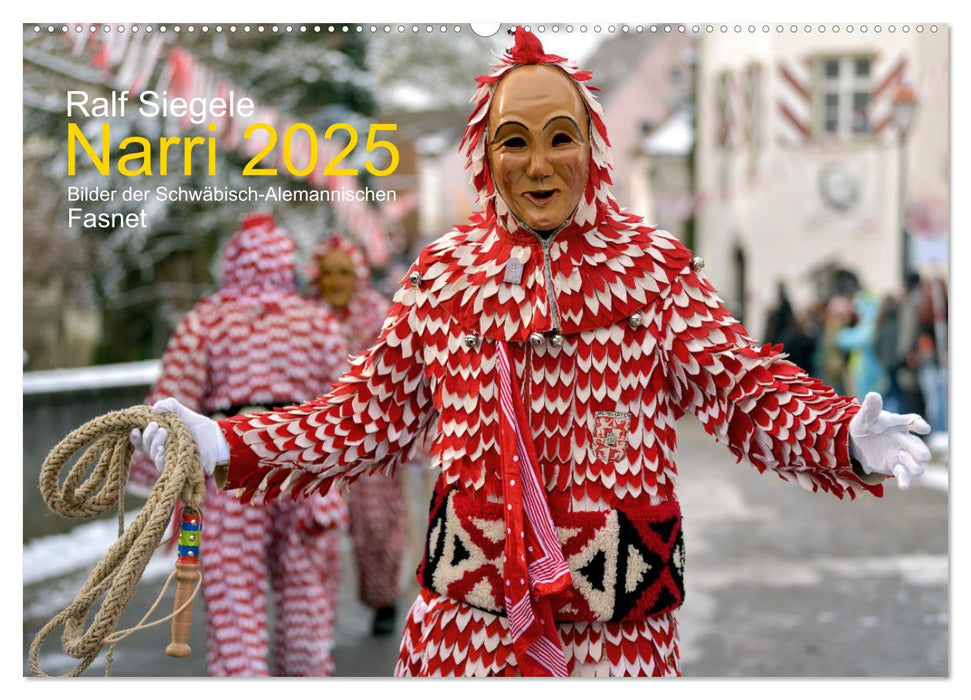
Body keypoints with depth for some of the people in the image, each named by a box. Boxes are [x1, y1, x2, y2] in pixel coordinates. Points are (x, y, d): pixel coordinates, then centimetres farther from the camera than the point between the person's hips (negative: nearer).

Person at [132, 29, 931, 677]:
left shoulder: (654, 265, -1)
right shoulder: (444, 272, 4)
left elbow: (745, 388, -5)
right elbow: (372, 410, 6)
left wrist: (849, 441, -24)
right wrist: (231, 448, -5)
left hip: (621, 616, -1)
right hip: (466, 610, 2)